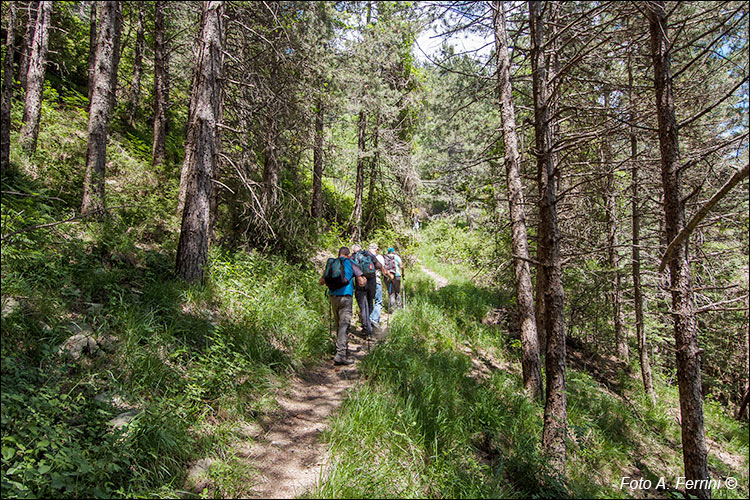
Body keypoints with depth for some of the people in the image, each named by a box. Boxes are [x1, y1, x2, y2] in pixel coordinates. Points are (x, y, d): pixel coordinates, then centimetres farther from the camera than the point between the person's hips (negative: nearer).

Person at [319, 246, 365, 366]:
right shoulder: (351, 264, 4)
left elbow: (321, 282, 17)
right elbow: (361, 282, -1)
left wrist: (326, 275, 38)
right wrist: (365, 280, 22)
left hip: (333, 296, 4)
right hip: (345, 297, -4)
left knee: (339, 324, 15)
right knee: (344, 325, -7)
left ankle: (344, 349, 26)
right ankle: (340, 355, -14)